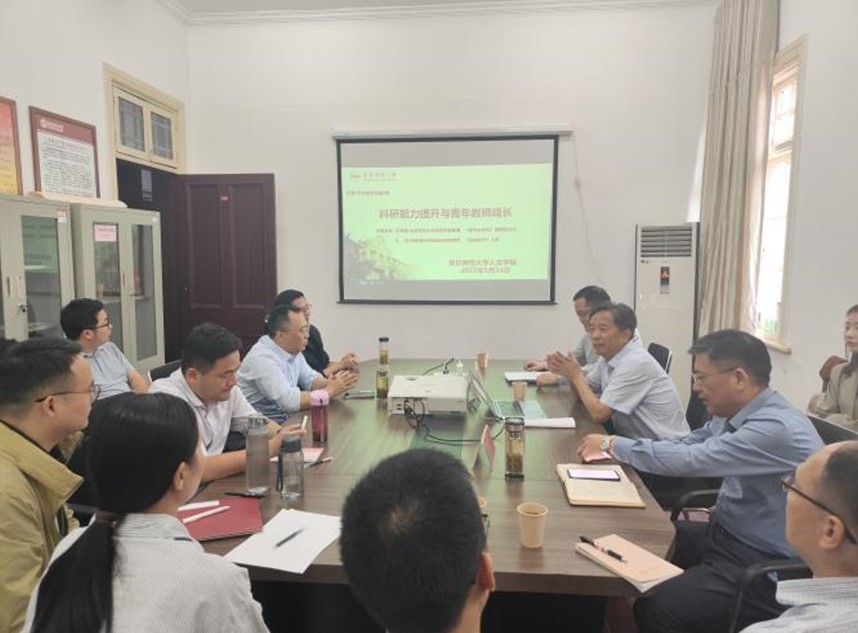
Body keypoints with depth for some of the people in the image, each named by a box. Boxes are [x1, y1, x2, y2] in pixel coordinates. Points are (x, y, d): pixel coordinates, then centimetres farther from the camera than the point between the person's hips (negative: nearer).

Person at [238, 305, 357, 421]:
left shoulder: (292, 350, 2)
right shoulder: (263, 358, -24)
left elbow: (311, 379, 11)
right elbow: (290, 401, -30)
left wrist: (329, 383, -11)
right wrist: (330, 391, -20)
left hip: (284, 419, 8)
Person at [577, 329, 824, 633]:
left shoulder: (777, 427, -26)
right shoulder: (732, 413, 1)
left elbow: (687, 460, -30)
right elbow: (684, 446, 13)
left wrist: (612, 444, -18)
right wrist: (616, 449, 0)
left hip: (761, 565, -9)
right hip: (725, 534, 9)